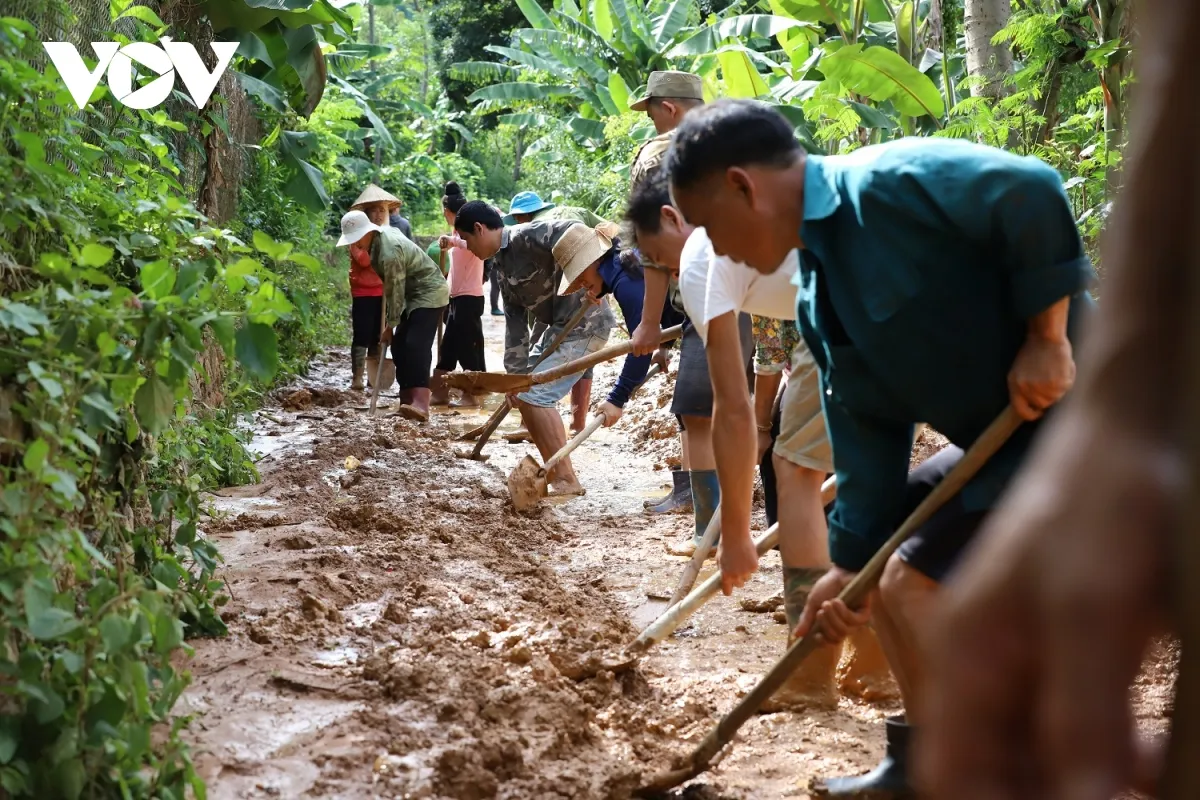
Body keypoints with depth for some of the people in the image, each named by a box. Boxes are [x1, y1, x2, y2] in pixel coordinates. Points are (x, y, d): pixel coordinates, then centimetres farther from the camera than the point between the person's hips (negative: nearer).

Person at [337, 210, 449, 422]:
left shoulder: (389, 253, -28)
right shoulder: (382, 233, 1)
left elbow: (395, 292, -22)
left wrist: (390, 325, -12)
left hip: (429, 295, -10)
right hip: (414, 295, 10)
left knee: (416, 346, -24)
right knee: (400, 347, 6)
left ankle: (421, 405, -35)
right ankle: (407, 401, 8)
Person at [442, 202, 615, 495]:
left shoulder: (524, 237, -14)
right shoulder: (503, 264, 15)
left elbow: (571, 232, -30)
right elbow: (515, 320, 15)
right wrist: (515, 372, 12)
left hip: (586, 322, -10)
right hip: (561, 326, 10)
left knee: (535, 395, -12)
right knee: (522, 391, 13)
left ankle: (567, 479, -5)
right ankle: (554, 470, 20)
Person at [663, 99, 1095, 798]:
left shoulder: (888, 182, -19)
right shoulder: (820, 299, 11)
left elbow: (1033, 193, -29)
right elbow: (869, 428, 12)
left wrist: (1045, 340, -25)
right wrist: (852, 563, 10)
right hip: (1000, 438, 10)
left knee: (915, 581, -14)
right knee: (884, 557, 18)